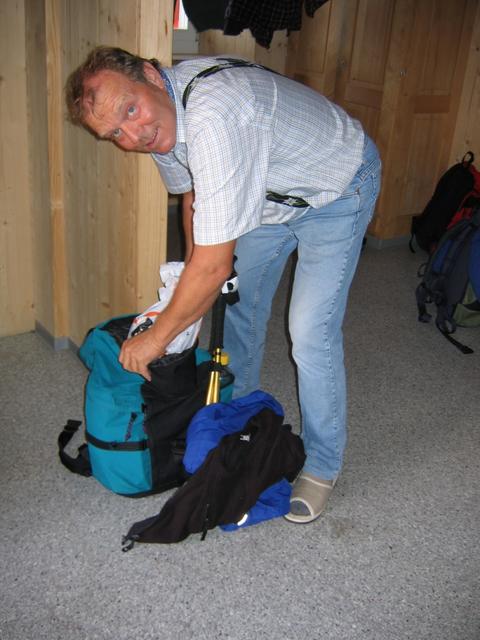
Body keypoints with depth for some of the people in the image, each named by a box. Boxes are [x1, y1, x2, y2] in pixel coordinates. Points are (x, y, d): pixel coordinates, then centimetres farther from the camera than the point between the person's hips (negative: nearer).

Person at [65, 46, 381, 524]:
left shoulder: (214, 119, -41)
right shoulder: (159, 118, -12)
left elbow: (214, 266, -37)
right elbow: (192, 193, 8)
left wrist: (157, 337, -24)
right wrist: (192, 273, 10)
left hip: (337, 189, -8)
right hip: (271, 195, 8)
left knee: (311, 337, -14)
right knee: (239, 299, 16)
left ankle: (322, 465, 9)